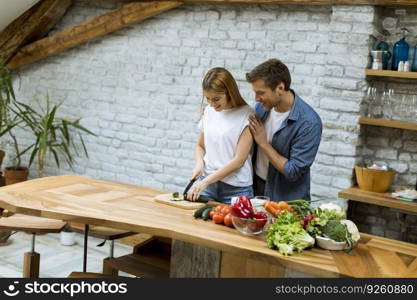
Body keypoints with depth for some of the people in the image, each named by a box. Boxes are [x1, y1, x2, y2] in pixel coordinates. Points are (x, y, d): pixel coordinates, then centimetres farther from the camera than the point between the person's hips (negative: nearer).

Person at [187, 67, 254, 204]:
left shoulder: (247, 115, -10)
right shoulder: (209, 111, 6)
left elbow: (239, 160, -13)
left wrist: (205, 182, -15)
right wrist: (199, 164, -3)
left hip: (235, 189, -4)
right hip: (207, 182, 4)